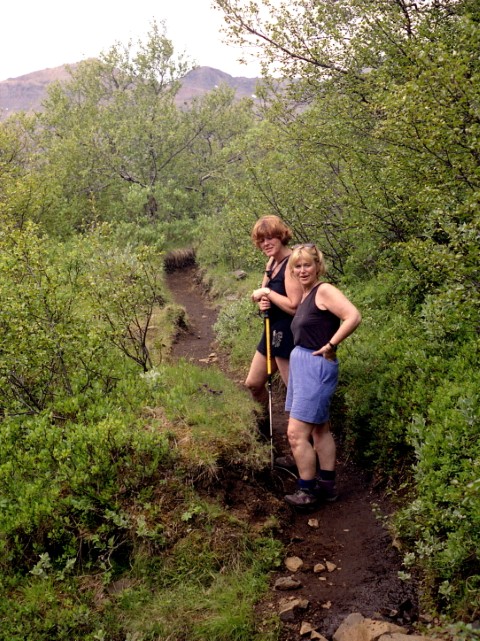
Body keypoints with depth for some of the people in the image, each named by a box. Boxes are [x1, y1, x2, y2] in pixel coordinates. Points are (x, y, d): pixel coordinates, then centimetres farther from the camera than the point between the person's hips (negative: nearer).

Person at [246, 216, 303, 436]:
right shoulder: (271, 262, 9)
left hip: (287, 334, -10)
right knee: (253, 384, 21)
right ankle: (265, 424, 42)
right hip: (272, 331, 10)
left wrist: (267, 292, -16)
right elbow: (262, 293, 18)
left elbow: (294, 306, -26)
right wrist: (262, 303, -5)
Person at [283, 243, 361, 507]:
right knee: (320, 429, 17)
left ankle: (307, 490, 8)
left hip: (316, 367, -10)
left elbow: (354, 317, -27)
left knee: (296, 433, -6)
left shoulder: (324, 291, -14)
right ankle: (327, 485, 28)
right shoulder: (305, 294, 12)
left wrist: (330, 346, -20)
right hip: (301, 364, 10)